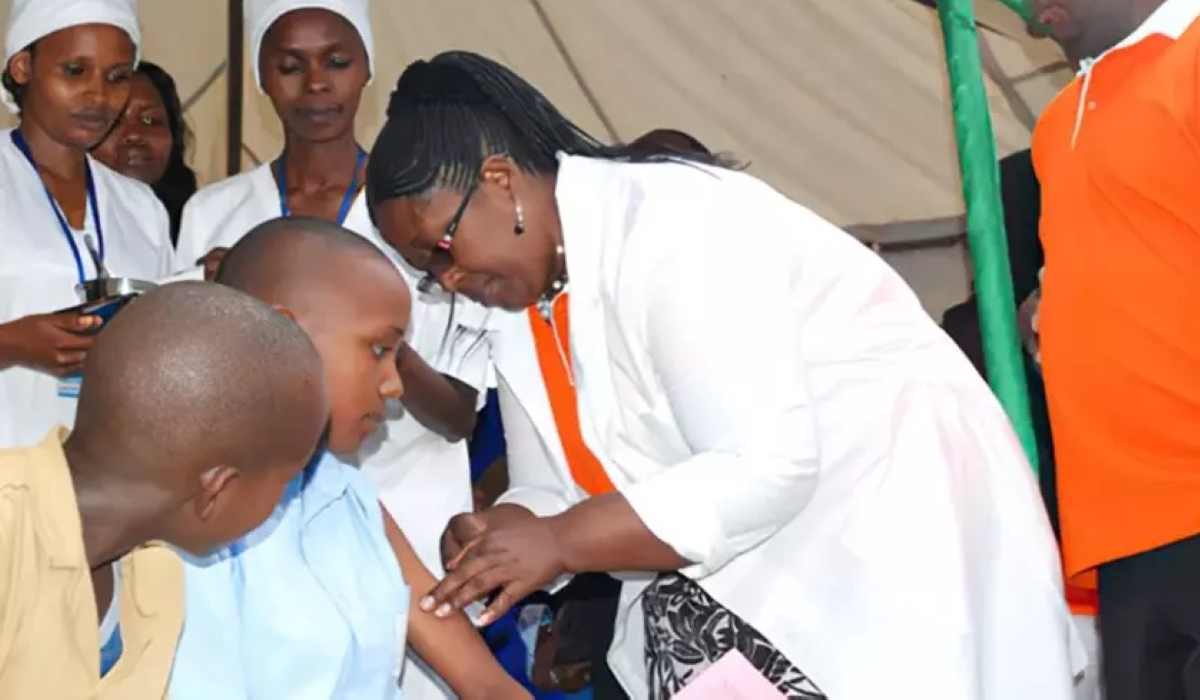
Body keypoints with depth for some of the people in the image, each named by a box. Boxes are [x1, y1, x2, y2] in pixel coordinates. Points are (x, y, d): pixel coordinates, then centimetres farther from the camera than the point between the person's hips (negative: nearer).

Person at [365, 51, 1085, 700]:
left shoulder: (666, 228, -21)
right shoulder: (544, 291, 6)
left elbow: (769, 468, -27)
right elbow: (578, 478, 8)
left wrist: (560, 542, -24)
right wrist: (495, 534, -12)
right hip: (753, 574, 8)